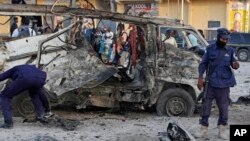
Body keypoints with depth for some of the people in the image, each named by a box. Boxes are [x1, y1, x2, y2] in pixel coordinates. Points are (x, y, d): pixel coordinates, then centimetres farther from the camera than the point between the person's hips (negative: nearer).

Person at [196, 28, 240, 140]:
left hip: (224, 84, 2)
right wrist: (200, 78, -8)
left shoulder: (230, 50, 3)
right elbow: (203, 63, 1)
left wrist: (235, 65, -12)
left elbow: (232, 64, 12)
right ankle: (203, 130, 17)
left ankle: (222, 130, 25)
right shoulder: (210, 48, -2)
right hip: (210, 83, -1)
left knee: (224, 108, 9)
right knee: (206, 107, 5)